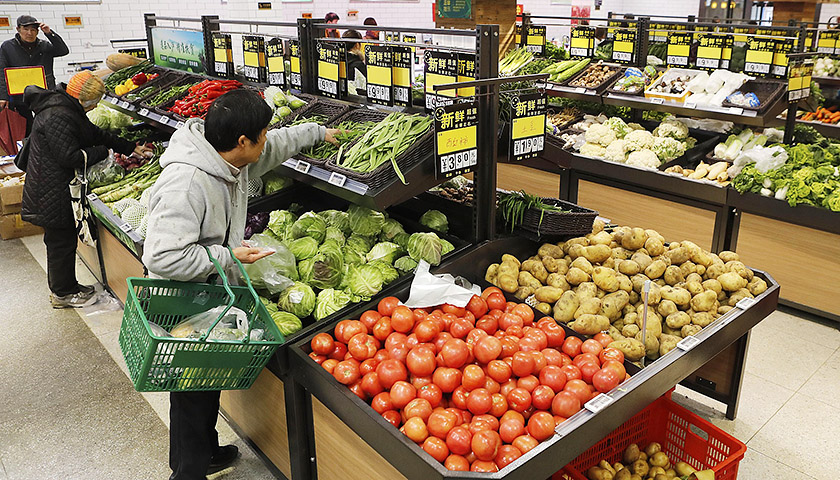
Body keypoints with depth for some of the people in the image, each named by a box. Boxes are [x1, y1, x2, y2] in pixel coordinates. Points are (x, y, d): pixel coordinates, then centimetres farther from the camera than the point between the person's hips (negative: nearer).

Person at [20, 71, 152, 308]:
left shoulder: (69, 111, 9)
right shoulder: (58, 118, -24)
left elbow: (96, 134, 17)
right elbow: (70, 157, -27)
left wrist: (131, 148, 16)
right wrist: (102, 152, -13)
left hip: (54, 188, 11)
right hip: (50, 193, -11)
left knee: (60, 238, 19)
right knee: (62, 240, 1)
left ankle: (62, 287, 33)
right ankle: (62, 293, 15)